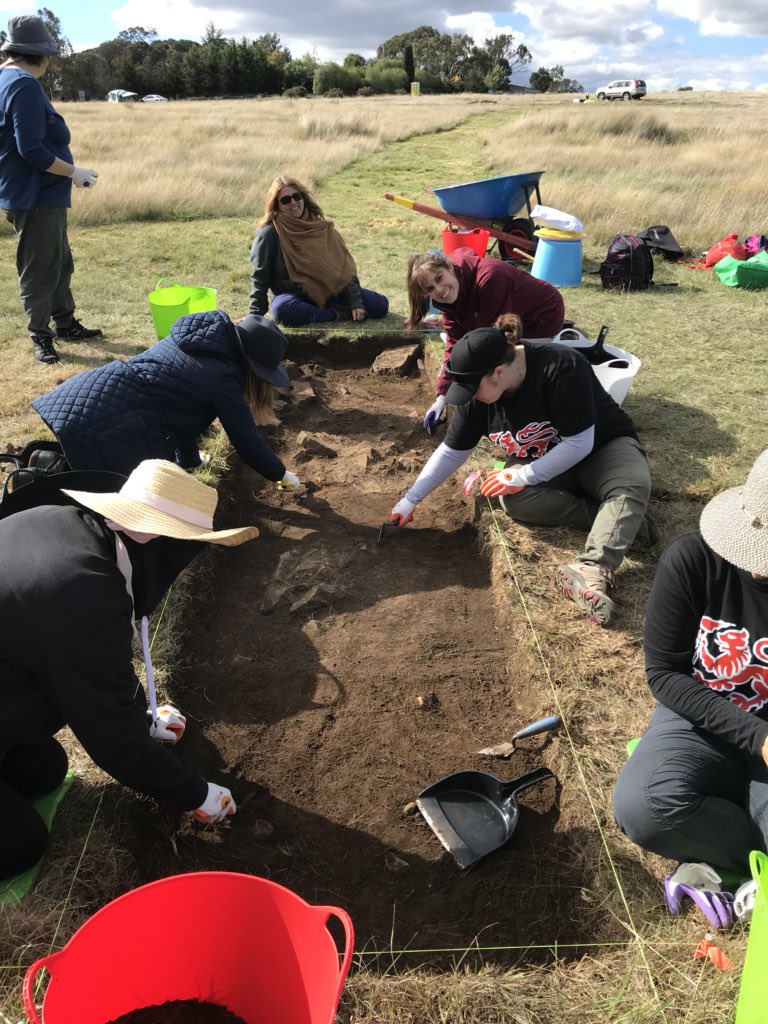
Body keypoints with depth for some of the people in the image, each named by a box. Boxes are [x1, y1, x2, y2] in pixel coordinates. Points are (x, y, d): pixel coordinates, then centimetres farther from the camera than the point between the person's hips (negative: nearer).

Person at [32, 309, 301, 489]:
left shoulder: (194, 340, 15)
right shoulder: (223, 377, -12)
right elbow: (246, 439, -7)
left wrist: (189, 459, 34)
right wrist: (282, 474, 9)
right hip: (106, 425, -9)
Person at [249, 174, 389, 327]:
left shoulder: (320, 227, 5)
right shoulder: (269, 233, -5)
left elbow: (344, 266, 3)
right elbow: (259, 277, -6)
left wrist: (356, 303, -8)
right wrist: (256, 315, -15)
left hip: (330, 291, 3)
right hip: (294, 295, -2)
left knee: (380, 304, -11)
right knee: (282, 309, -41)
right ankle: (338, 314, -24)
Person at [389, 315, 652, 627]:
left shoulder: (561, 367, -30)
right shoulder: (477, 392, -12)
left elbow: (580, 444, -26)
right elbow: (452, 451, -3)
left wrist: (523, 476, -28)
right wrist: (411, 500, -5)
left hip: (603, 448, -4)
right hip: (540, 462, 4)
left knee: (632, 486, -37)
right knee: (513, 499, -29)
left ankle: (593, 569, -57)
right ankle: (623, 520, -25)